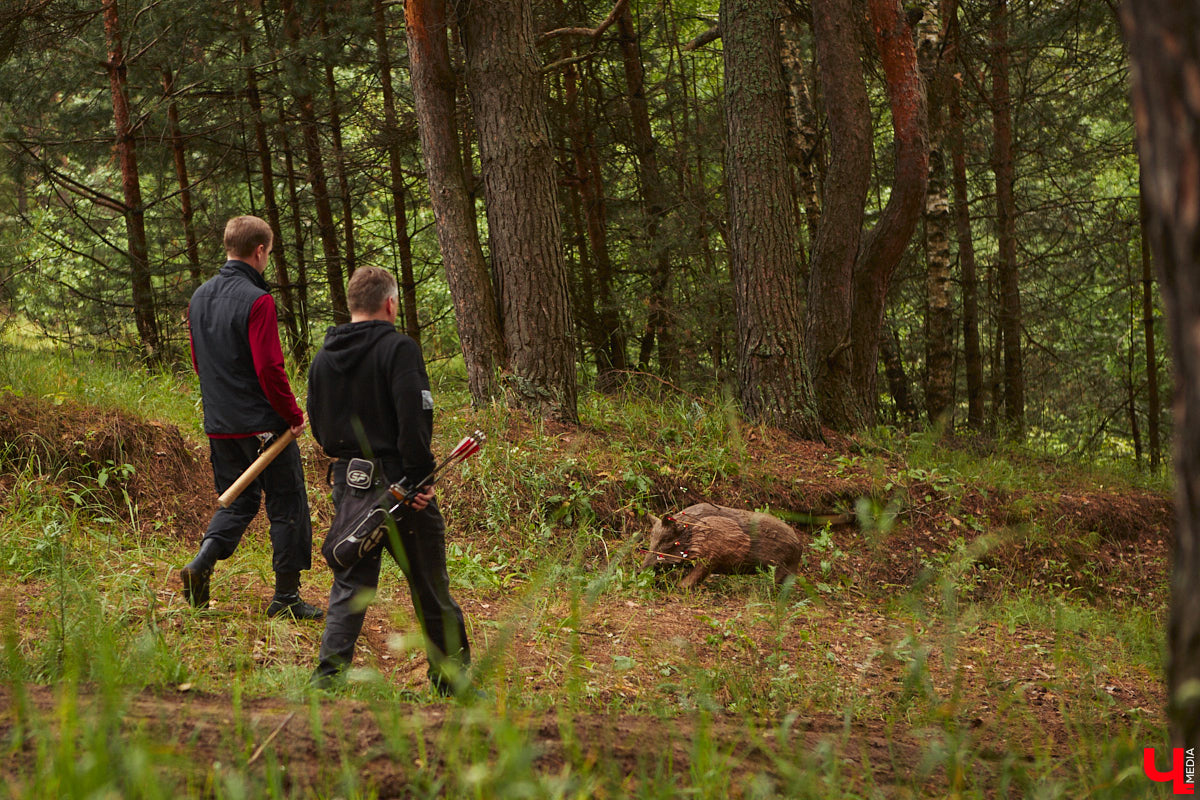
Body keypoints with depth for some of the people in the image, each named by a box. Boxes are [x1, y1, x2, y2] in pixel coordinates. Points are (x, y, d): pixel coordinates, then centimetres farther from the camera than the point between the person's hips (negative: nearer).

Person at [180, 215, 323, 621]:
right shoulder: (257, 301, -17)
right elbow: (269, 369, -21)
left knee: (239, 500, 20)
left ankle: (200, 565, 0)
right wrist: (294, 413, -9)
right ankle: (286, 596, 8)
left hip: (218, 424, 7)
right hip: (263, 424, -7)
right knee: (287, 507, 4)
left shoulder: (199, 298, 8)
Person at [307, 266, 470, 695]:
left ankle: (329, 674, -1)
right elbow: (414, 418, -20)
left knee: (349, 588, 10)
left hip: (348, 483, 5)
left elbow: (317, 425, 14)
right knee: (430, 589, 6)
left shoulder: (324, 357, 8)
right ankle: (452, 676, 15)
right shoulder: (398, 348, -12)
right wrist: (419, 477, -15)